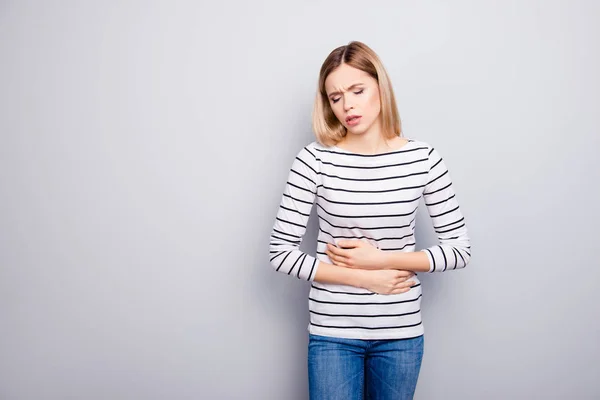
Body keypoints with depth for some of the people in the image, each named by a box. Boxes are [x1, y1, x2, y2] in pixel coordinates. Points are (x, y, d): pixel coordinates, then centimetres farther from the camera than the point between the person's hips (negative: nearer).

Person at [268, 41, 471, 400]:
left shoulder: (423, 158, -5)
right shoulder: (315, 160, -10)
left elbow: (459, 249, -2)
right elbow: (281, 251, -9)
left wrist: (382, 259, -14)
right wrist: (364, 279, -13)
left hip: (401, 333, 2)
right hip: (333, 332, -1)